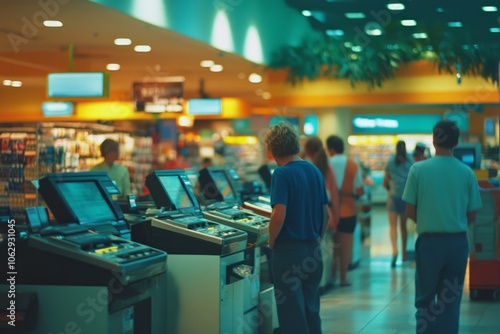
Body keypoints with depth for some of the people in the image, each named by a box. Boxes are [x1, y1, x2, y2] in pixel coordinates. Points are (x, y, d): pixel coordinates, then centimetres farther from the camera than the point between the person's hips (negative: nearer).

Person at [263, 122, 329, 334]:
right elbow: (326, 215, 12)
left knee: (292, 315, 1)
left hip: (289, 252, -7)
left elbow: (279, 215, -23)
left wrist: (271, 242, -7)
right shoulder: (315, 171, 7)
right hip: (313, 252, 7)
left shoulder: (282, 174, -14)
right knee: (311, 312, 15)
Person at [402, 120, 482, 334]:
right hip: (458, 242, 1)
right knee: (451, 300, 11)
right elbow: (471, 216, 2)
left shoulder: (418, 169, -8)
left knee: (425, 299, 10)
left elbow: (410, 212, -4)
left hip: (429, 241, -1)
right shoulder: (466, 173, -3)